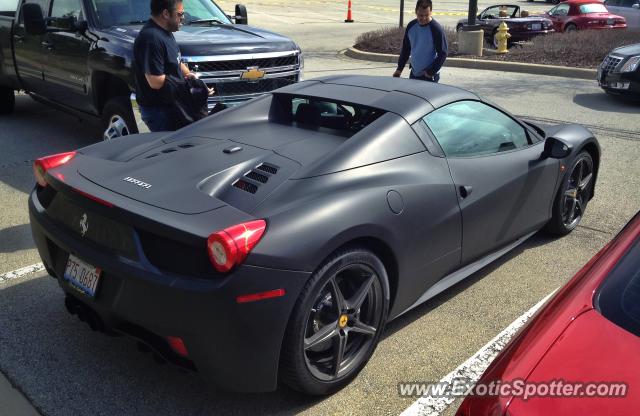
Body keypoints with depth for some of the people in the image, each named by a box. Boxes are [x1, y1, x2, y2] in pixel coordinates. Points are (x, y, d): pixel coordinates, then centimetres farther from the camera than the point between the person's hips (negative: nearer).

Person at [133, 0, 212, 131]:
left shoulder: (165, 32, 8)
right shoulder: (151, 38, -24)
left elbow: (175, 61, 23)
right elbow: (156, 82, -27)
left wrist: (187, 73, 2)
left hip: (170, 105, 10)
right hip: (157, 109, -10)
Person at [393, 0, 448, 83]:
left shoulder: (436, 29, -16)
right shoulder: (411, 26, 1)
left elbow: (442, 54, -14)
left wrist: (431, 72, -19)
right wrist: (399, 68, 10)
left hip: (429, 76, -6)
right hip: (413, 73, 6)